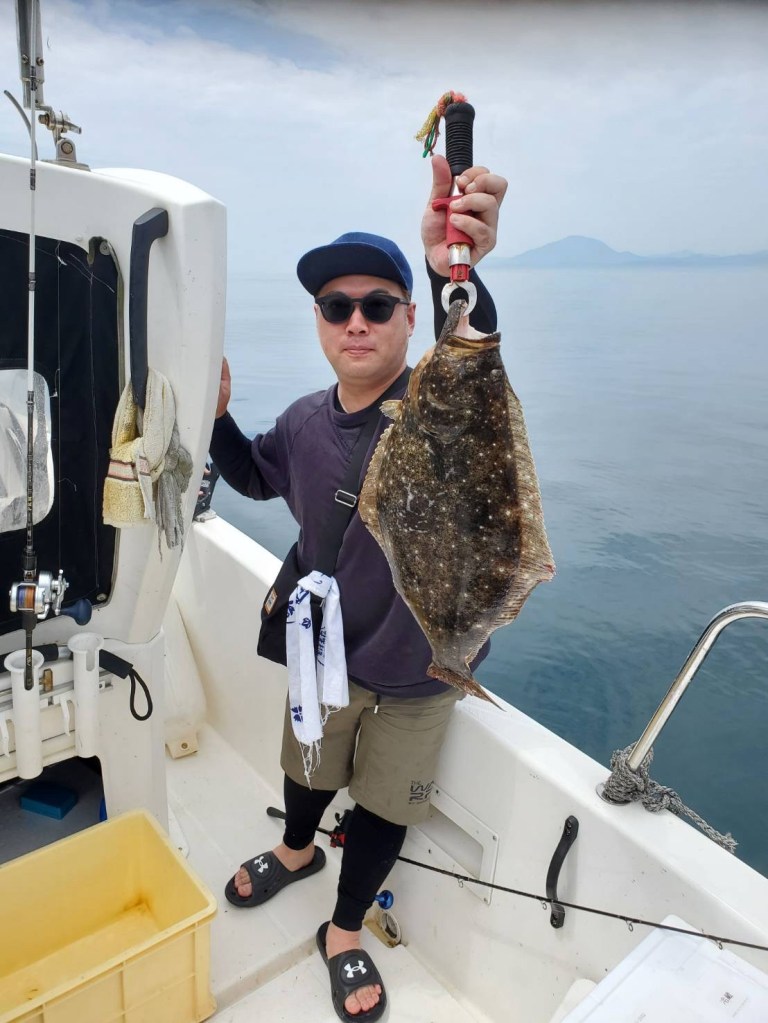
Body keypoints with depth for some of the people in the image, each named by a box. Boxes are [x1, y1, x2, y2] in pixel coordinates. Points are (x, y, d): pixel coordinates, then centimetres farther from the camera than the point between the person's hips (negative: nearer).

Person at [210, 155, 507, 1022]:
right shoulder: (305, 422, -9)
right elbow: (255, 477, 11)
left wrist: (456, 275, -68)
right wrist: (217, 418, -8)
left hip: (416, 669, -3)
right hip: (324, 650, 4)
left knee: (386, 804, 17)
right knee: (308, 767, 28)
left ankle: (345, 929, 47)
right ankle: (297, 849, 63)